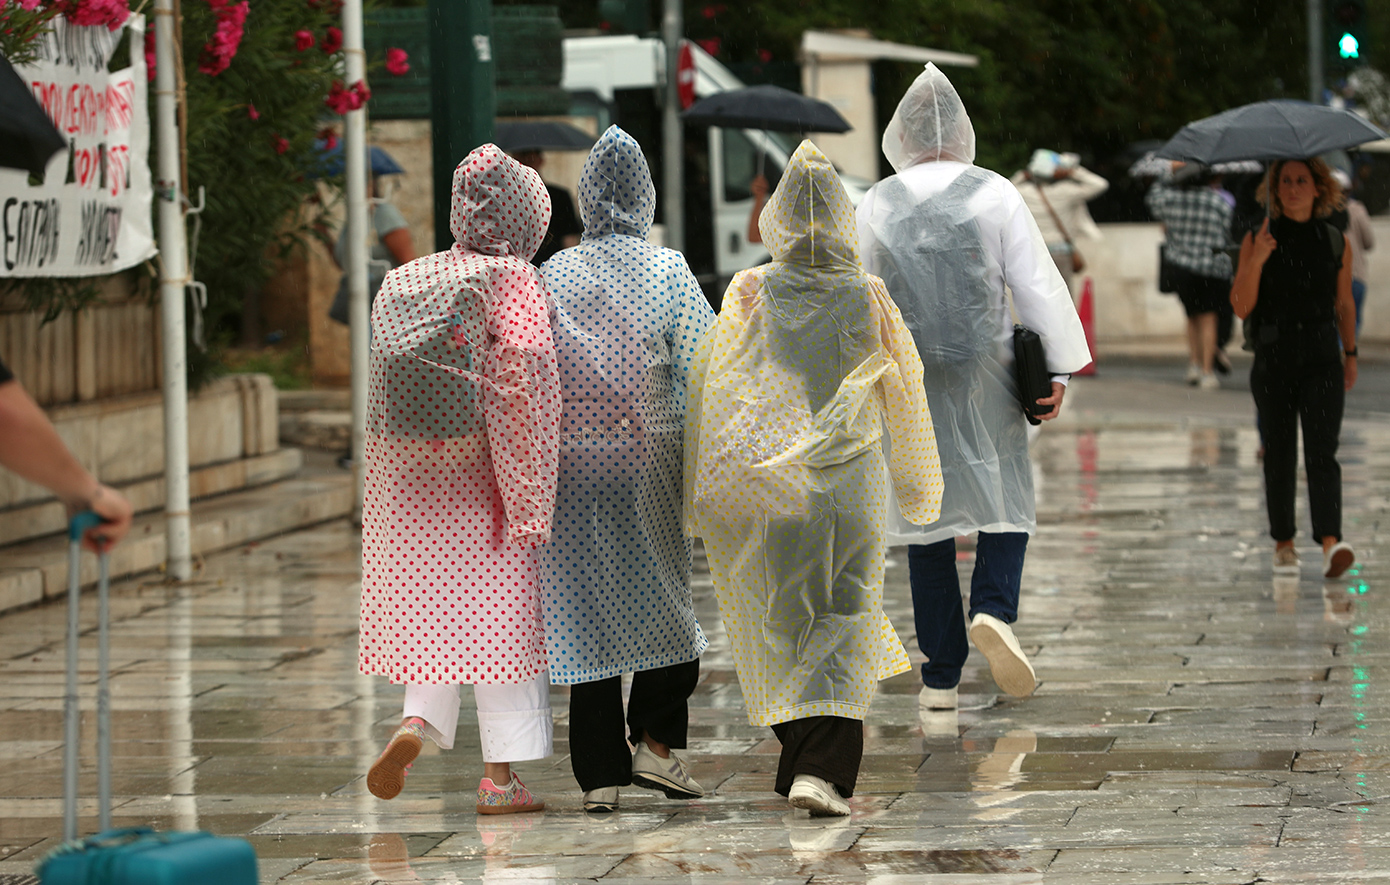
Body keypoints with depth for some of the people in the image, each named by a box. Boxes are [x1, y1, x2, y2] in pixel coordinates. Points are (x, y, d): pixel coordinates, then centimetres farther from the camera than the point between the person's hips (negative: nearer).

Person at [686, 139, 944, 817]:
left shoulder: (749, 294, -8)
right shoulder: (868, 299, -5)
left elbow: (712, 391, -5)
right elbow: (904, 395, 5)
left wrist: (703, 491, 4)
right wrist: (918, 483, 20)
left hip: (769, 487, 1)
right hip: (852, 482, 0)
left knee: (783, 622, 16)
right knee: (843, 623, 3)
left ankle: (798, 765, 25)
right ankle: (823, 770, -12)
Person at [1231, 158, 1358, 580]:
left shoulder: (1337, 243, 4)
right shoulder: (1257, 241, 0)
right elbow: (1241, 306, -6)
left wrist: (1350, 354, 22)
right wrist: (1257, 261, -20)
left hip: (1322, 361, 0)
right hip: (1273, 361, 0)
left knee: (1321, 454, -13)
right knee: (1279, 455, 7)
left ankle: (1331, 545, -27)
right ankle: (1283, 544, 22)